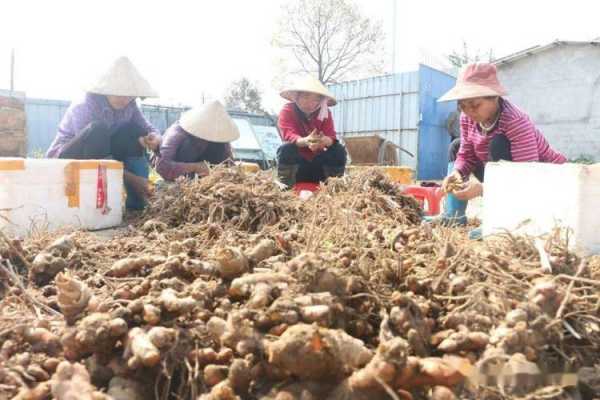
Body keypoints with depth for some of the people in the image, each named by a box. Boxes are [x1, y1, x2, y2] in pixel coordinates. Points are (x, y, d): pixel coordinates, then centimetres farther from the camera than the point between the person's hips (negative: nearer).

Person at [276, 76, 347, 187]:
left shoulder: (325, 113, -3)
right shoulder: (287, 111, -14)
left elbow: (331, 137, -18)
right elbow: (288, 135, -31)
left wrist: (324, 141, -46)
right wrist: (305, 141, -55)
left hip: (317, 160, 3)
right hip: (297, 161, -3)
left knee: (339, 150, -21)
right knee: (286, 149, -34)